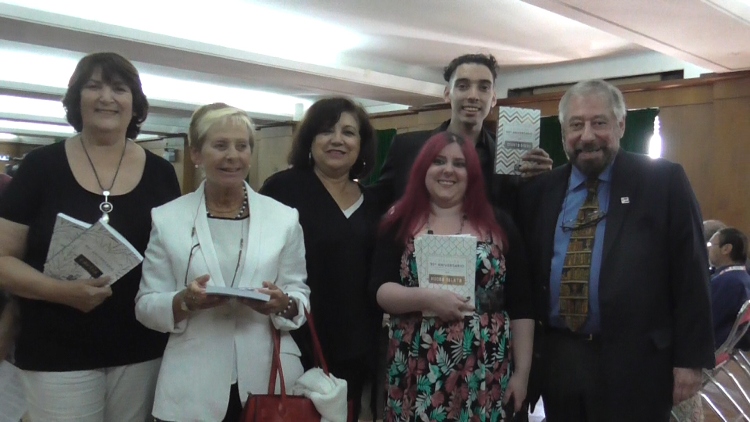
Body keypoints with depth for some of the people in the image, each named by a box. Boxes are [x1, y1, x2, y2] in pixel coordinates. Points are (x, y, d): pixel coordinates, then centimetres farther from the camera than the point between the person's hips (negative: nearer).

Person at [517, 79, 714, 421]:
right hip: (555, 360, 3)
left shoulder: (663, 182, -3)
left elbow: (690, 275, -4)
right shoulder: (538, 190, 6)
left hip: (633, 362, -3)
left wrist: (690, 358, -7)